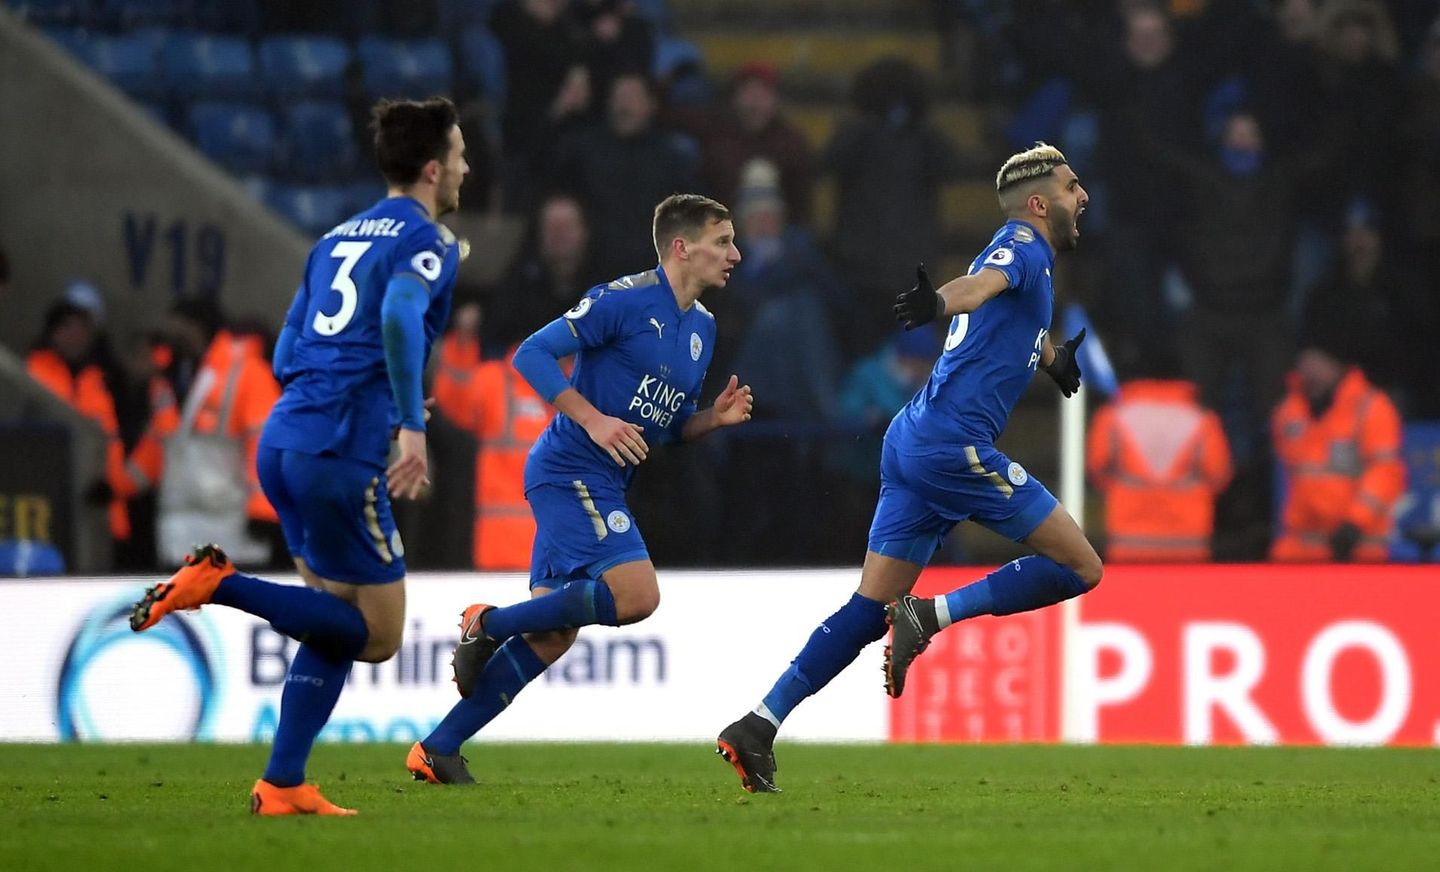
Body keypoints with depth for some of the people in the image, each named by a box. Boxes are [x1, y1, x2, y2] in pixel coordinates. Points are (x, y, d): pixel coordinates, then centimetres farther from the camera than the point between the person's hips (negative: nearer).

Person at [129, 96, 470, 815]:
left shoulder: (338, 238, 22)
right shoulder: (428, 242, -3)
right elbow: (399, 318, -24)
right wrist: (413, 426, -23)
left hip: (283, 440, 8)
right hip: (341, 454, -8)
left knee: (339, 624, 15)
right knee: (377, 635, 0)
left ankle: (282, 785, 6)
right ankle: (220, 585, -13)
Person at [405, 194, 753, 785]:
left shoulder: (702, 326, 16)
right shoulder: (624, 300, -11)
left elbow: (672, 426, 23)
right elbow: (533, 354, -15)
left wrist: (716, 417, 2)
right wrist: (593, 420, -22)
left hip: (601, 486, 9)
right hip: (570, 470, -9)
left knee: (552, 634, 5)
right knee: (637, 594, -22)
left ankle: (438, 750, 8)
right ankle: (491, 623, -8)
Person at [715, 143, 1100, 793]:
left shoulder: (1020, 252, 24)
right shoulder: (1024, 245, -4)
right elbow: (983, 282, -29)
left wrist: (1050, 357, 57)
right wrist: (940, 302, -48)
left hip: (911, 445, 9)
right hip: (953, 442, -9)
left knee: (869, 610, 5)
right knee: (1080, 569, -5)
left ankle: (756, 728, -2)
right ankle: (932, 616, -11)